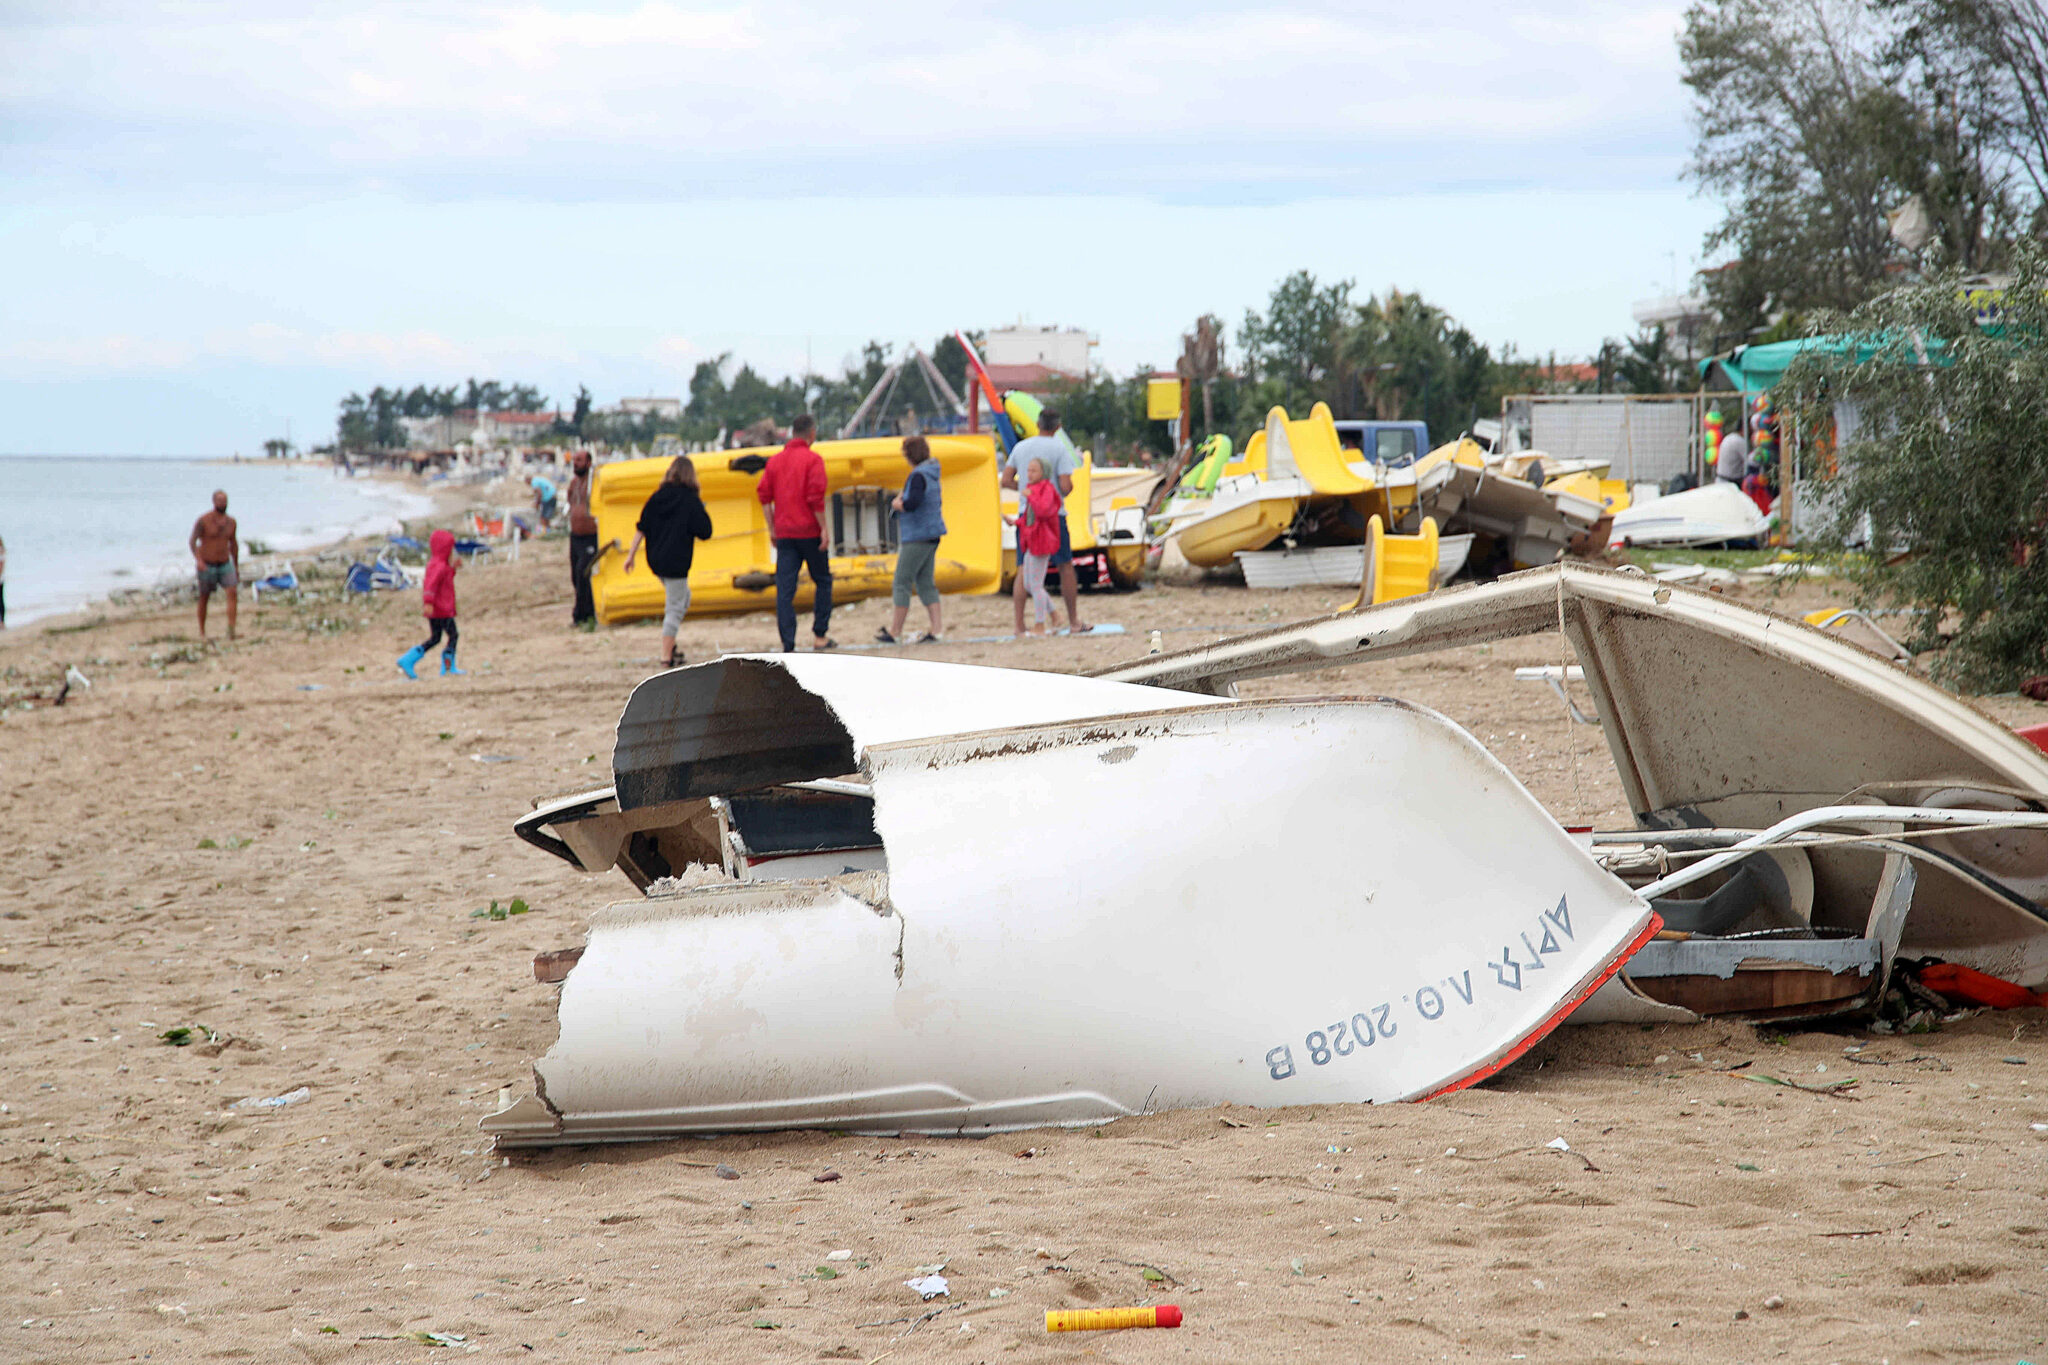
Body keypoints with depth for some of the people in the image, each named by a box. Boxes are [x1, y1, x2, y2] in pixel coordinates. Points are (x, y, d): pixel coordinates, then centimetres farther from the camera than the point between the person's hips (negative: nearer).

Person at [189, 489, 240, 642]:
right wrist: (198, 560, -29)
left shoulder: (231, 522, 4)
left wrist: (237, 567, 19)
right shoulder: (203, 520, -11)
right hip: (207, 566, -3)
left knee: (232, 592, -18)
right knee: (204, 599, 8)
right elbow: (192, 542, -13)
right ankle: (202, 632, 24)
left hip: (225, 565, 3)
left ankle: (231, 629, -26)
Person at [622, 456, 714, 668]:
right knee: (675, 608, 0)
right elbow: (705, 532, -10)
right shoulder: (691, 500, -11)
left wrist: (631, 555, 9)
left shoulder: (657, 497, 5)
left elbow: (641, 529, 4)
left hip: (655, 561, 6)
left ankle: (670, 646, 18)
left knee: (683, 597, 25)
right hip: (676, 561, -6)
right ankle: (667, 656, -4)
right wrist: (702, 511, 5)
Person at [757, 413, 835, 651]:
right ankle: (820, 635, 14)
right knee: (823, 581, 15)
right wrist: (823, 528, -9)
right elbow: (816, 496, -14)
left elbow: (764, 494, 7)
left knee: (784, 589, 0)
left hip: (784, 533, 4)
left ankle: (788, 645, -6)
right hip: (809, 531, -4)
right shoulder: (812, 459, -7)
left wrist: (772, 528, 11)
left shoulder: (775, 460, 9)